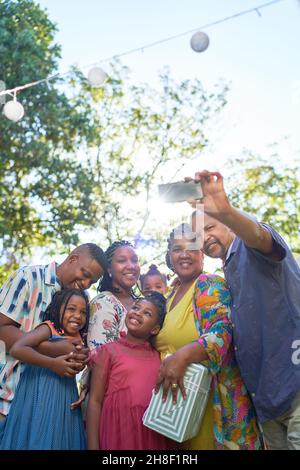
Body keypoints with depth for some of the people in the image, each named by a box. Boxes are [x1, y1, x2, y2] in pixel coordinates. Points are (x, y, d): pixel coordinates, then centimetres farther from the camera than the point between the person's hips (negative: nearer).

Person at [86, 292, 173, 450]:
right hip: (117, 432, -3)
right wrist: (93, 446, -9)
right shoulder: (109, 350, -1)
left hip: (152, 437, 3)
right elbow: (95, 401, -4)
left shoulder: (159, 357, 7)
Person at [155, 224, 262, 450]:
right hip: (177, 393, 7)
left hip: (211, 395, -7)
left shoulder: (211, 285, -10)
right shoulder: (172, 295, 12)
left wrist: (183, 355, -37)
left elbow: (222, 331, -24)